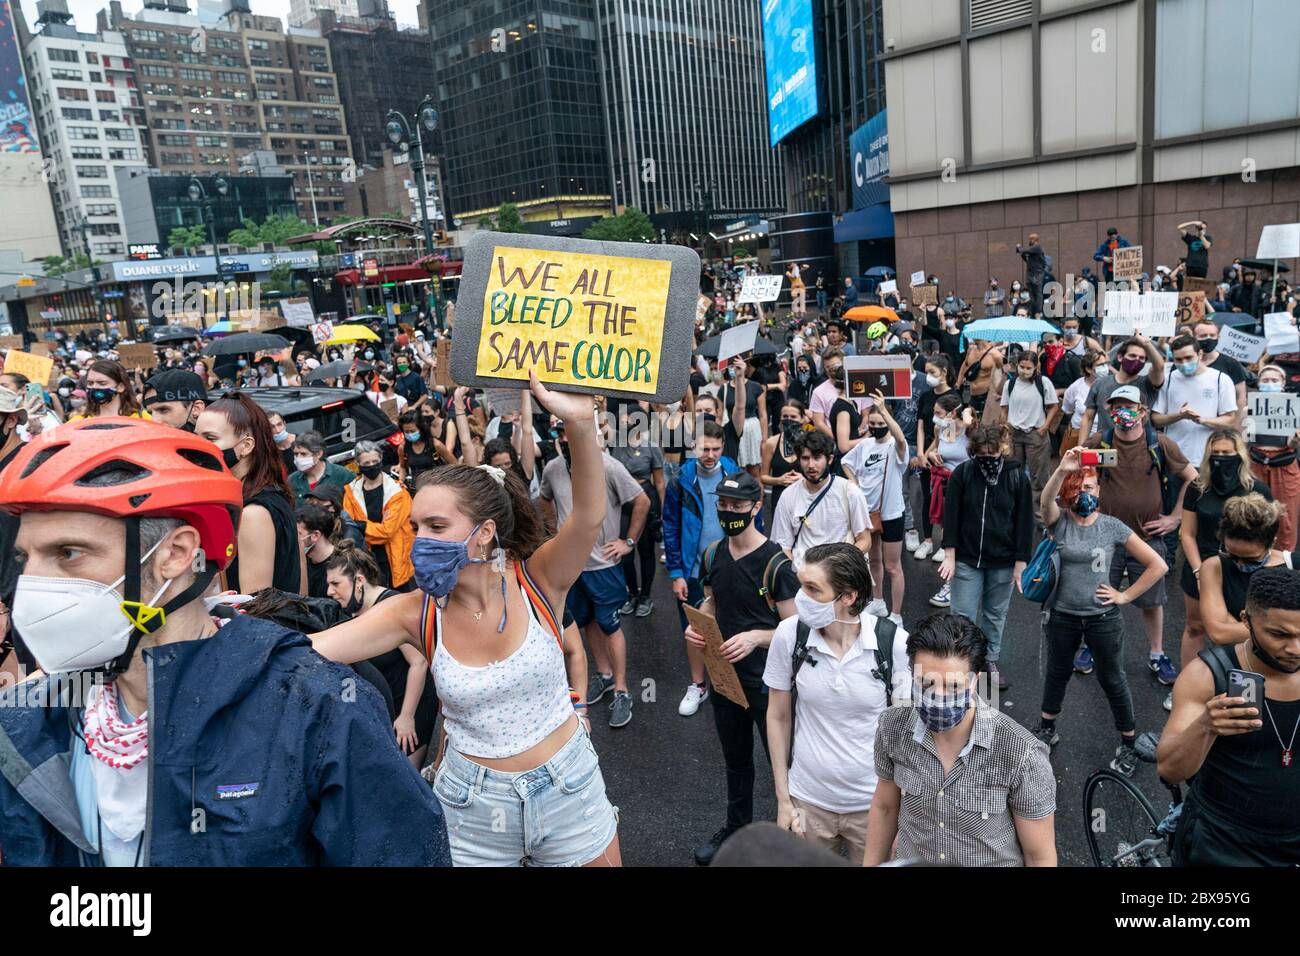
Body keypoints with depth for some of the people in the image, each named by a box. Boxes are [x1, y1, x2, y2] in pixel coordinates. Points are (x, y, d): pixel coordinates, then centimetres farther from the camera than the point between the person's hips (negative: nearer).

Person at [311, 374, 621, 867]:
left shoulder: (536, 581, -17)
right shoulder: (414, 612, -13)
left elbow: (589, 516, -35)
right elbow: (304, 651, -20)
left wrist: (580, 423, -50)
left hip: (568, 785, -1)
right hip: (472, 802, 2)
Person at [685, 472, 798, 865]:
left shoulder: (775, 563, -19)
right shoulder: (713, 554, -1)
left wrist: (755, 637, -31)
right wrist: (695, 624, -6)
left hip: (767, 681, -6)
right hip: (725, 675, 6)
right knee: (735, 759, 24)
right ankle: (737, 827, 45)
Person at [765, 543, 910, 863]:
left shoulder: (894, 643, -19)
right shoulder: (789, 635, -14)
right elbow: (778, 718, -2)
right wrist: (783, 801, 1)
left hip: (874, 803, -1)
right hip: (808, 801, 1)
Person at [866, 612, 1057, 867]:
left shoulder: (1021, 754, -29)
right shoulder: (894, 727, -18)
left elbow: (1041, 856, -16)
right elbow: (885, 807, -1)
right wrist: (871, 864, 6)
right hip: (909, 858, 3)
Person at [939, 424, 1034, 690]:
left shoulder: (1017, 477, -7)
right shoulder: (961, 474, -7)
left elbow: (1024, 521, -3)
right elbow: (951, 516, -4)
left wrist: (1020, 563, -4)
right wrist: (950, 556, -8)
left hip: (1003, 562, 1)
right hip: (967, 559, -1)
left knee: (995, 615, 14)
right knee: (963, 615, 1)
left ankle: (990, 660, 32)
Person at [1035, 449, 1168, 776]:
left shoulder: (1113, 527, -8)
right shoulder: (1059, 522, -7)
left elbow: (1158, 565, -4)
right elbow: (1046, 501, -32)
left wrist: (1125, 596, -6)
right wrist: (1062, 470, -47)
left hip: (1102, 618, -1)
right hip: (1062, 616, 1)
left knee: (1112, 681, 11)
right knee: (1057, 674, 20)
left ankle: (1128, 745, 30)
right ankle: (1047, 730, 40)